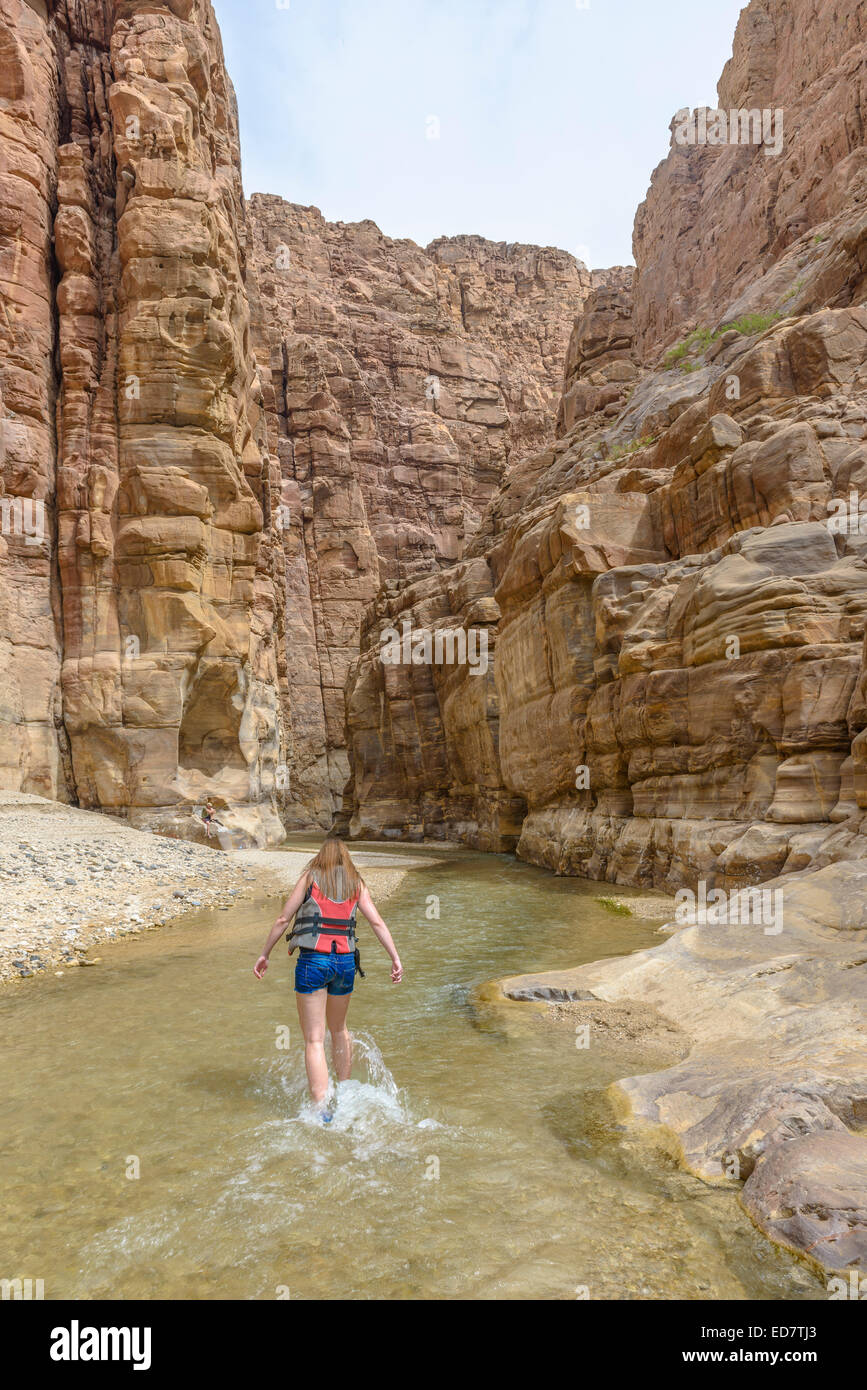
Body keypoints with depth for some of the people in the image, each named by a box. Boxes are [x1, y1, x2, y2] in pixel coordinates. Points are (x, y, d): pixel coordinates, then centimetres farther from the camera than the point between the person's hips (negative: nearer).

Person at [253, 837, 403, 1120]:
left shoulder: (309, 878, 3)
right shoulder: (357, 885, 10)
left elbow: (283, 920, 1)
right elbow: (377, 922, 0)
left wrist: (264, 954, 10)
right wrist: (396, 959, -3)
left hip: (312, 961, -3)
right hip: (345, 961, 4)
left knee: (314, 1040, 0)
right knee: (339, 1029, 25)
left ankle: (321, 1108, -10)